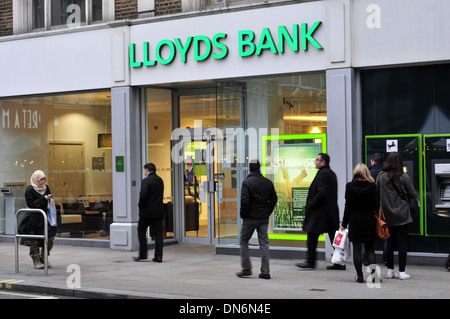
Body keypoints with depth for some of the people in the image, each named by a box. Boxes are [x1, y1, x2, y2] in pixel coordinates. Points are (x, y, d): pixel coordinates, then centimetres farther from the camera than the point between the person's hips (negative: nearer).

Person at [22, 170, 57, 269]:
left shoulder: (46, 188, 9)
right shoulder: (30, 190, -8)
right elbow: (31, 204, -15)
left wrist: (50, 198, -1)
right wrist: (43, 199, -20)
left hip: (44, 216, 5)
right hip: (33, 219, -5)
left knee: (50, 237, -1)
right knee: (34, 240, -1)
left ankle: (43, 258, 16)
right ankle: (36, 261, 10)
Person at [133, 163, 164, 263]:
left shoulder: (146, 181, -13)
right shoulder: (160, 180, 10)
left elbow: (143, 196, -22)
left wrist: (140, 206, -6)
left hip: (147, 212, -6)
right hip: (158, 211, 6)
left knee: (141, 231, 8)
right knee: (158, 233, 6)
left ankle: (142, 255, 8)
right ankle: (158, 256, 3)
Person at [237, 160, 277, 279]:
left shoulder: (247, 182, -10)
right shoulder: (268, 182, 6)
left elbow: (244, 201, -16)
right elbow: (274, 199, 10)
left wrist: (243, 215, -4)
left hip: (251, 217, -4)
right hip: (264, 218, 4)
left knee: (244, 241, 10)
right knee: (264, 243, 6)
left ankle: (246, 268, 7)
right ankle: (265, 271, 3)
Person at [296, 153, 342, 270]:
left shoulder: (323, 173, -14)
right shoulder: (332, 173, 16)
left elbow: (322, 193, -22)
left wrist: (311, 204, -13)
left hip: (320, 211, -9)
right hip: (332, 211, 9)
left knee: (312, 237, -1)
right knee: (334, 237, 8)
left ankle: (310, 261, 3)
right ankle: (339, 263, 8)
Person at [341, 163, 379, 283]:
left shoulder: (350, 186, -5)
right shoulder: (372, 186, -5)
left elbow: (348, 206, -2)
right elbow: (377, 206, -4)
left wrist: (344, 224, 4)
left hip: (355, 221, -1)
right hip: (369, 221, 1)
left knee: (357, 249, 5)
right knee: (370, 249, 10)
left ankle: (359, 276, 5)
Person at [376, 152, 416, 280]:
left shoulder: (381, 176, -1)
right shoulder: (404, 177, -10)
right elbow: (413, 195, -3)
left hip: (387, 215, 4)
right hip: (401, 214, -4)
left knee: (390, 242, 12)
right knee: (402, 242, 1)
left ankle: (390, 270, 16)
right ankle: (402, 272, 1)